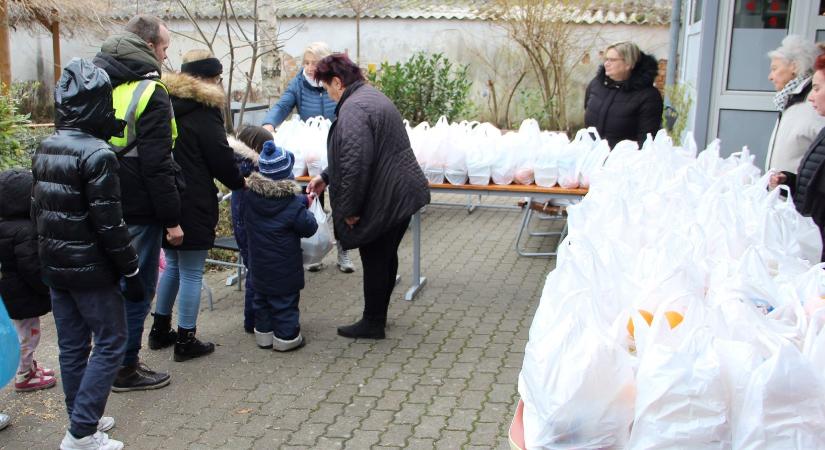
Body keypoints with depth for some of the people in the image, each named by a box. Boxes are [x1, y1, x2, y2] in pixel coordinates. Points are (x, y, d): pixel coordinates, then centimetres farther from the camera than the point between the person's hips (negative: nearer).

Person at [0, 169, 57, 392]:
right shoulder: (25, 231, -26)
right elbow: (32, 268, -26)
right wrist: (48, 289, -13)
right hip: (23, 295, -10)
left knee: (25, 333, 23)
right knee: (27, 334, 5)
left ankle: (28, 366, 38)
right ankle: (24, 376, 18)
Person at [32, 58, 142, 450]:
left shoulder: (45, 149, 6)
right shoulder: (97, 154, -18)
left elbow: (37, 209, 12)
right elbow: (109, 223, -19)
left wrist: (47, 254, 21)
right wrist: (131, 271, -12)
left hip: (55, 266, 8)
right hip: (90, 269, -8)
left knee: (71, 346, 15)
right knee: (110, 343, 3)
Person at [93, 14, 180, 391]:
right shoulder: (150, 92, -15)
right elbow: (157, 165, -19)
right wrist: (172, 219, -14)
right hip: (137, 210, -8)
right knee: (137, 287, 3)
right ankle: (126, 368, 13)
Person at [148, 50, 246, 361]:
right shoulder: (204, 110, -13)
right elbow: (220, 157, -12)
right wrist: (240, 183, 5)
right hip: (193, 204, -8)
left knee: (172, 265, 21)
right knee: (191, 273, 1)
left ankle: (160, 329, 29)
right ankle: (186, 341, 8)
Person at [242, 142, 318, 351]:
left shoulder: (249, 195, -7)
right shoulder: (293, 203, -21)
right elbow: (309, 228, -14)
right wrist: (306, 208, 7)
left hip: (259, 267, 5)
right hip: (285, 269, -5)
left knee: (262, 299, 19)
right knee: (285, 302, 7)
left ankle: (264, 334, 29)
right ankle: (286, 337, 15)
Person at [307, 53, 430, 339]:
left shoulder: (353, 108, -20)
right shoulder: (373, 97, 15)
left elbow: (355, 163, -27)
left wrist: (349, 209, -19)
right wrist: (326, 177, 22)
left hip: (383, 200, -10)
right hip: (403, 194, 10)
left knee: (375, 261, 4)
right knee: (387, 257, 19)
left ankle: (372, 323, 17)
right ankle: (378, 315, 34)